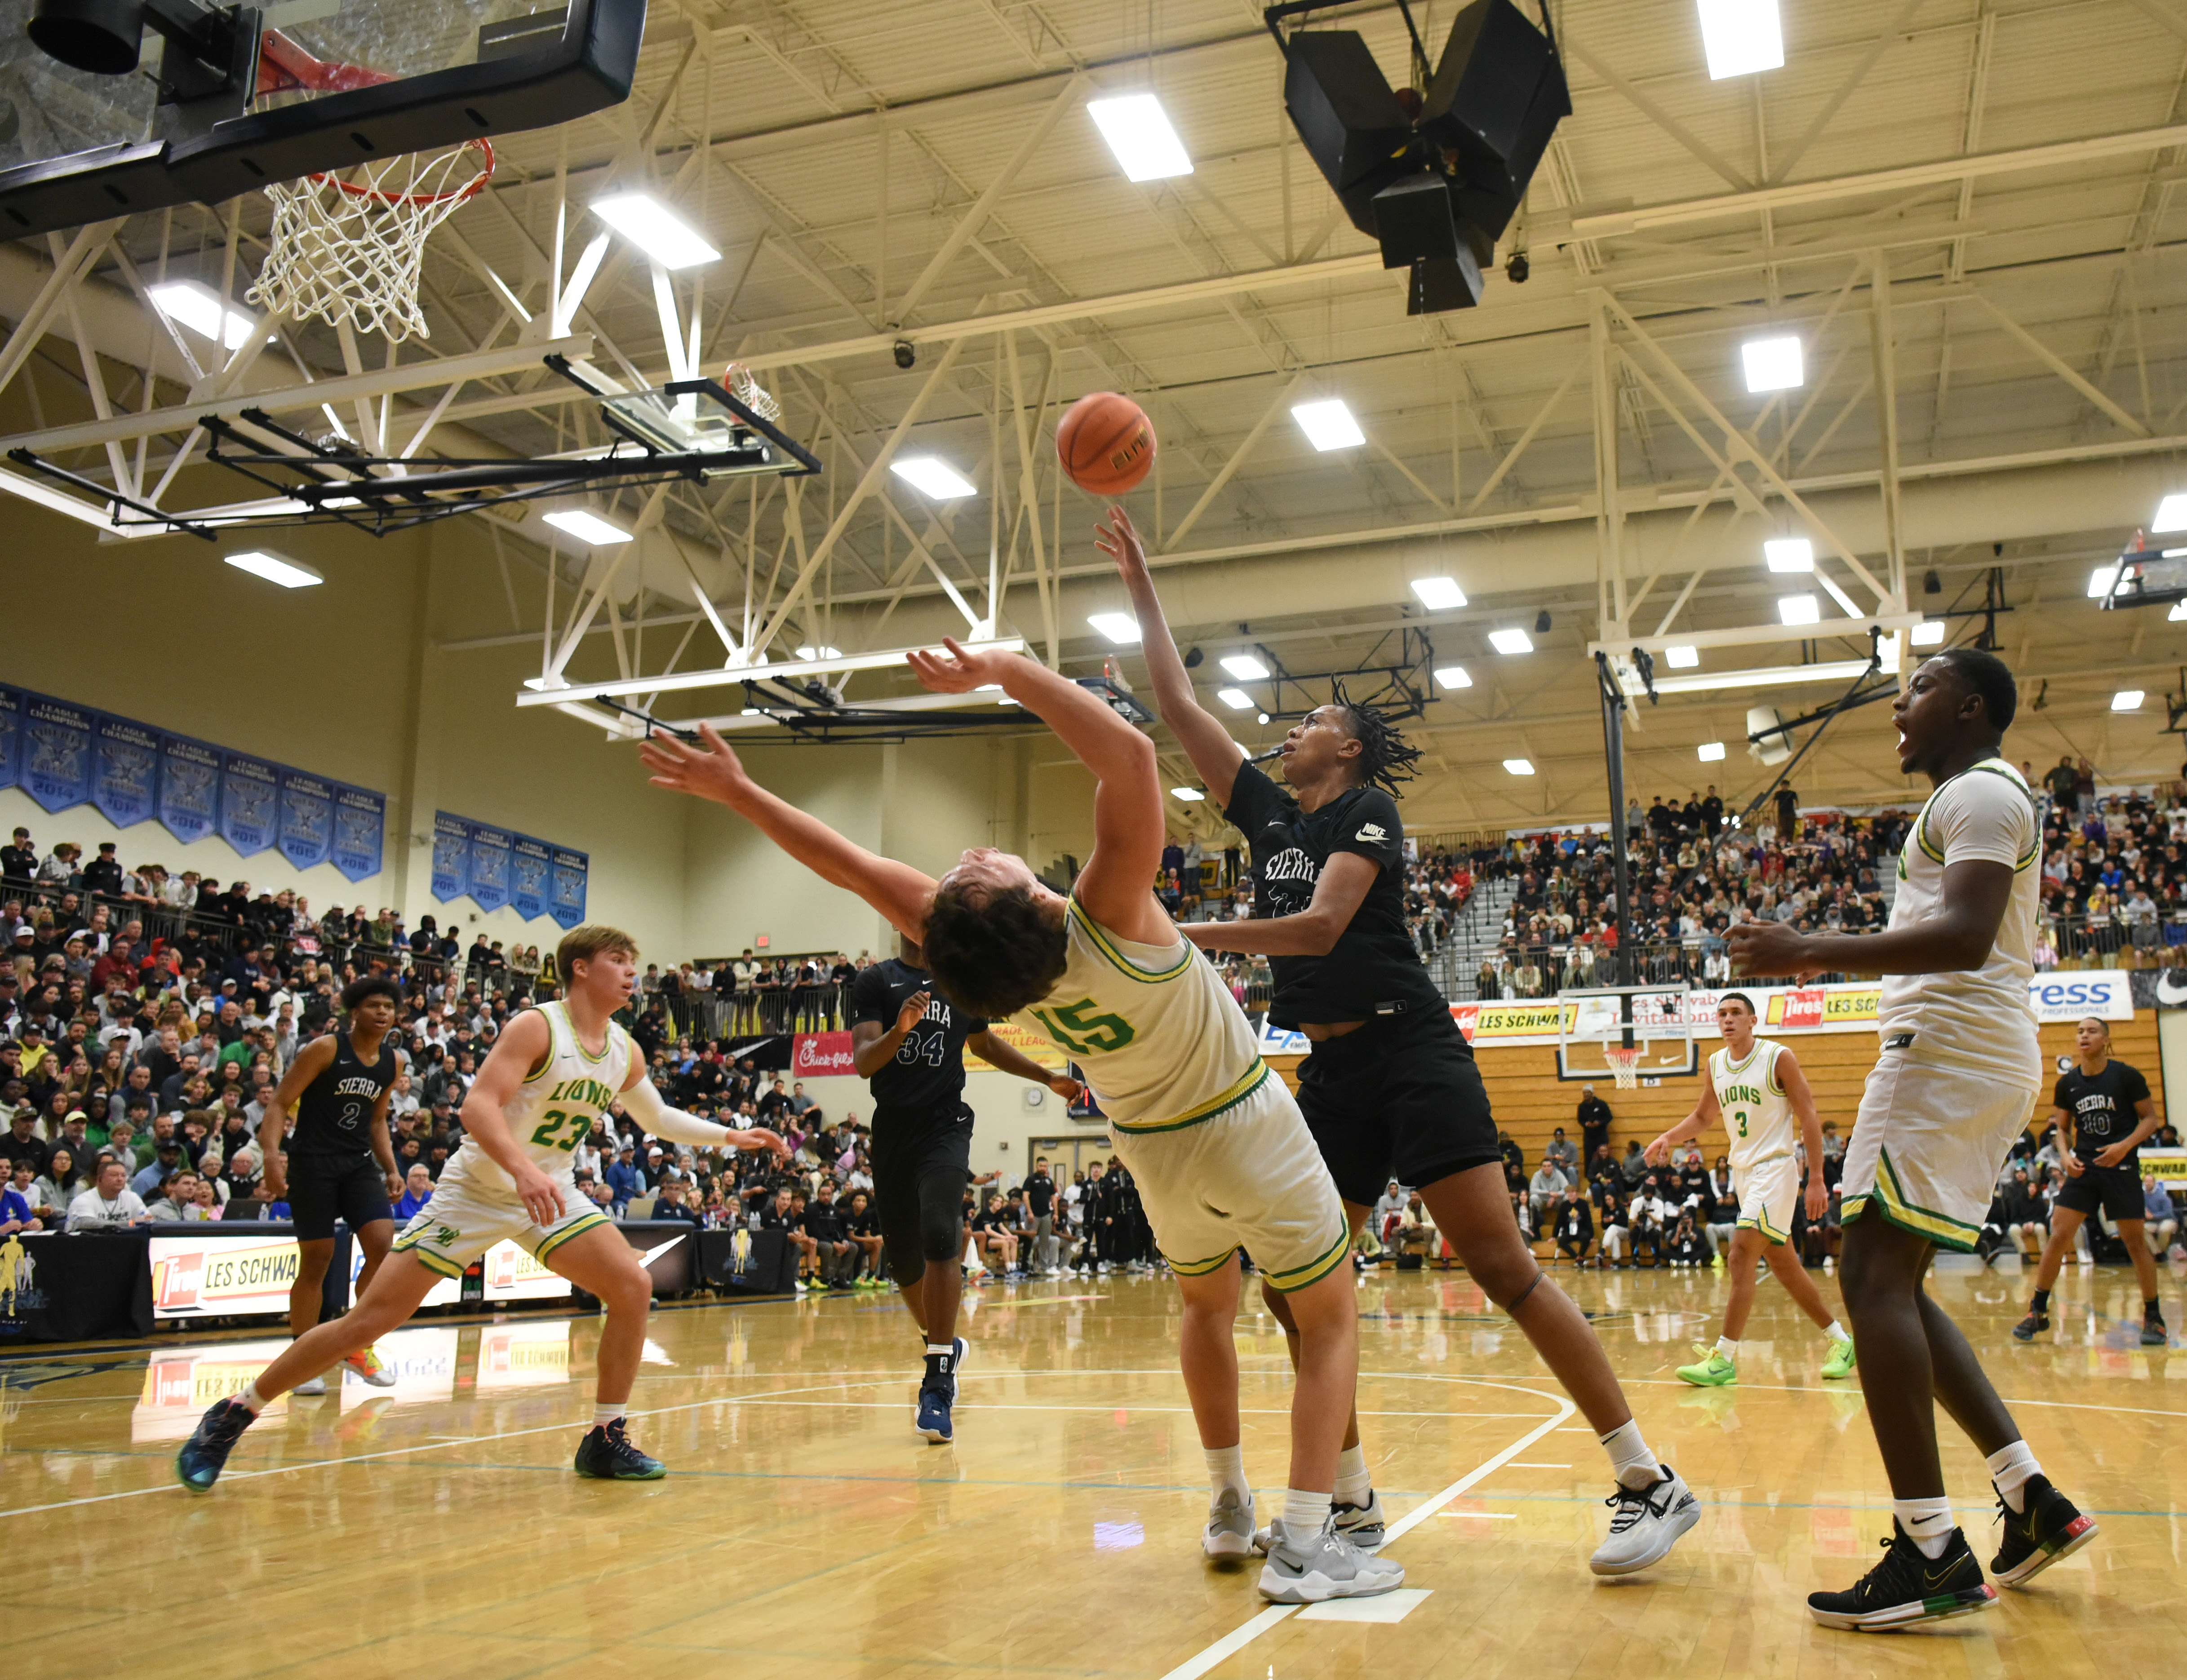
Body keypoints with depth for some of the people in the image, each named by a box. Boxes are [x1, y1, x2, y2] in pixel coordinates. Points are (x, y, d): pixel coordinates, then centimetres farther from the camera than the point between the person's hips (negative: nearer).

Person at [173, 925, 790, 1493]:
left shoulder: (623, 1051, 4)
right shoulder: (536, 1027, -17)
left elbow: (660, 1119, 22)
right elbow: (478, 1106, -28)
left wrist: (733, 1136, 15)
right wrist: (522, 1169, -43)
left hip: (550, 1194, 6)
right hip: (477, 1189, -6)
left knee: (633, 1287, -10)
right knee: (370, 1319, -9)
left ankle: (605, 1441, 2)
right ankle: (233, 1416, 8)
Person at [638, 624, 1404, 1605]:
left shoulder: (978, 966, -22)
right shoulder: (1108, 921, -34)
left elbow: (855, 867, -16)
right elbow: (1130, 754, -44)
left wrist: (735, 791, -11)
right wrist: (1009, 670, -43)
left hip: (1155, 1149, 4)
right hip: (1246, 1123, -4)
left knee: (1207, 1306, 30)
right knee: (1330, 1320, 9)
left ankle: (1229, 1508, 30)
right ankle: (1304, 1544, 0)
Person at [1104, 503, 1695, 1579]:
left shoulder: (1367, 812, -2)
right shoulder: (1270, 814, 16)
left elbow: (1321, 924, -19)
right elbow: (1176, 705, 17)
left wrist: (1185, 938, -19)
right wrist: (1140, 588, 17)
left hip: (1410, 1054, -7)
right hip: (1331, 1073, 7)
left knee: (1502, 1267, -11)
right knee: (1291, 1287, 3)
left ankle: (1651, 1482, -4)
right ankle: (1353, 1505, 15)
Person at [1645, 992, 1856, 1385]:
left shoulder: (1779, 1058, -10)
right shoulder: (1716, 1065, 8)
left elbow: (1809, 1117, -10)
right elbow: (1704, 1116, 20)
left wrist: (1816, 1179, -15)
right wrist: (1670, 1138, 2)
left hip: (1775, 1166, -7)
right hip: (1743, 1171, 7)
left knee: (1742, 1253, -17)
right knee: (1783, 1265, 12)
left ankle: (1723, 1360, -15)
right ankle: (1841, 1341, 27)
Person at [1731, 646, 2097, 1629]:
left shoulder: (1979, 792, -8)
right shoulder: (1986, 801, 25)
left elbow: (1967, 935, -23)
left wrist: (1815, 952, -26)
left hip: (1950, 1047, -11)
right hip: (1979, 1058, 11)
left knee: (1874, 1274, -15)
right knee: (1890, 1282, 12)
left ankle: (1931, 1556, -16)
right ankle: (2032, 1499, 13)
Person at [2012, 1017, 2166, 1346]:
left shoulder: (2127, 1076, -6)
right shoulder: (2068, 1082, 3)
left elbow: (2150, 1118, -2)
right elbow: (2061, 1127, 12)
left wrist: (2125, 1145, -18)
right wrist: (2066, 1155, -6)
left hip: (2122, 1168, -3)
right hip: (2083, 1168, 3)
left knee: (2136, 1242, 1)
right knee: (2058, 1236, -5)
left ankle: (2153, 1317, 16)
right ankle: (2038, 1311, 2)